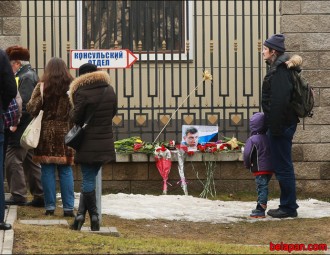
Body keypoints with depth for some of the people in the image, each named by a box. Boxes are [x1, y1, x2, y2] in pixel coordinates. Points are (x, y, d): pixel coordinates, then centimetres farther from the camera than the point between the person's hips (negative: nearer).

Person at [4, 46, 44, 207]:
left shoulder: (26, 78, -13)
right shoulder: (30, 75, 18)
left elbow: (23, 105, -21)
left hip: (22, 129, -10)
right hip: (29, 130, 10)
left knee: (13, 159, -8)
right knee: (30, 161, 12)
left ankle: (18, 195, -7)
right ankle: (40, 196, 15)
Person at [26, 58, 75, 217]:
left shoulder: (42, 86, -5)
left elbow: (31, 108, -7)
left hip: (46, 132, -1)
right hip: (65, 132, 2)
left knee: (47, 170, 4)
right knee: (65, 170, 5)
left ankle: (50, 206, 4)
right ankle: (68, 207, 3)